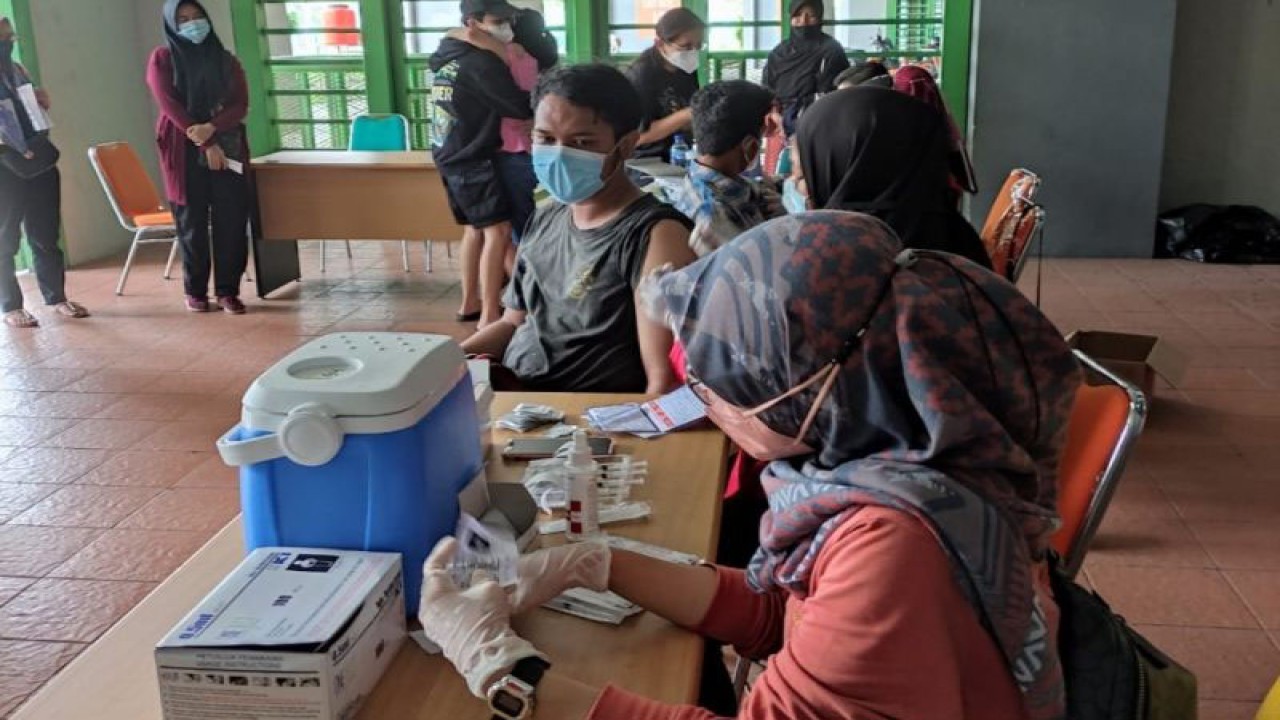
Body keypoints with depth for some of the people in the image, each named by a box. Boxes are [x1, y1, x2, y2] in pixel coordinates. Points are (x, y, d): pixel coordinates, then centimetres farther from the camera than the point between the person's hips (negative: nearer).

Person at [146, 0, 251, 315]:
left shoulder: (226, 60, 12)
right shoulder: (162, 59, 4)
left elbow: (241, 105, 1)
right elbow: (170, 106, -6)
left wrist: (212, 128, -17)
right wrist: (206, 144, -14)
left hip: (229, 149, 2)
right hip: (185, 152, -2)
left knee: (230, 221, -3)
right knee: (192, 222, 0)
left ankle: (228, 291, 3)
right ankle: (195, 291, 11)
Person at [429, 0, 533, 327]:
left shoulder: (446, 56, 11)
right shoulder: (480, 61, -17)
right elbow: (522, 107, -19)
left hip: (451, 155, 10)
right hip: (474, 158, -9)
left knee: (475, 228, 18)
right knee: (498, 231, -9)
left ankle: (470, 303, 24)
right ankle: (490, 315, -11)